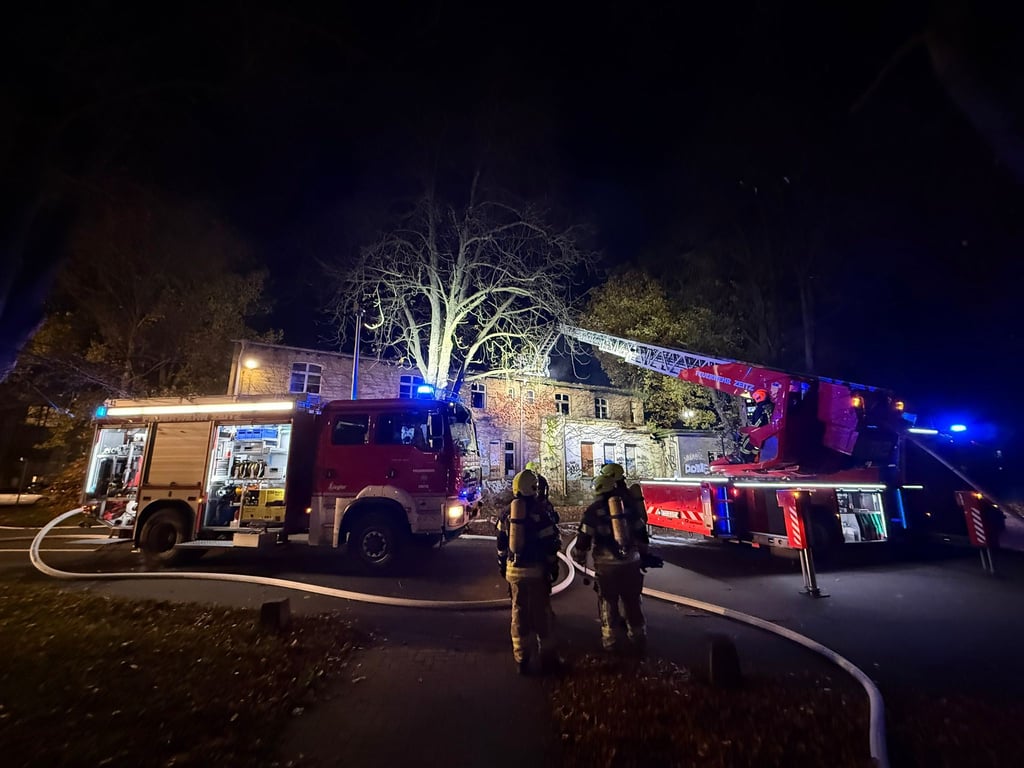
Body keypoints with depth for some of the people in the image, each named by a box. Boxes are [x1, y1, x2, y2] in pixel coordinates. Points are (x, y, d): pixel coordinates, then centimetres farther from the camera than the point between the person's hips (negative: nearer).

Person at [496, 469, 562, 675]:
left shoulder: (507, 513, 4)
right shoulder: (539, 511, -11)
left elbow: (501, 544, 9)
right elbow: (550, 544, -10)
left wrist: (502, 566, 18)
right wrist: (553, 567, -1)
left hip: (514, 570, 4)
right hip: (536, 570, -4)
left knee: (519, 614, 13)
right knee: (541, 614, 9)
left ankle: (522, 660, 21)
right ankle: (548, 658, 20)